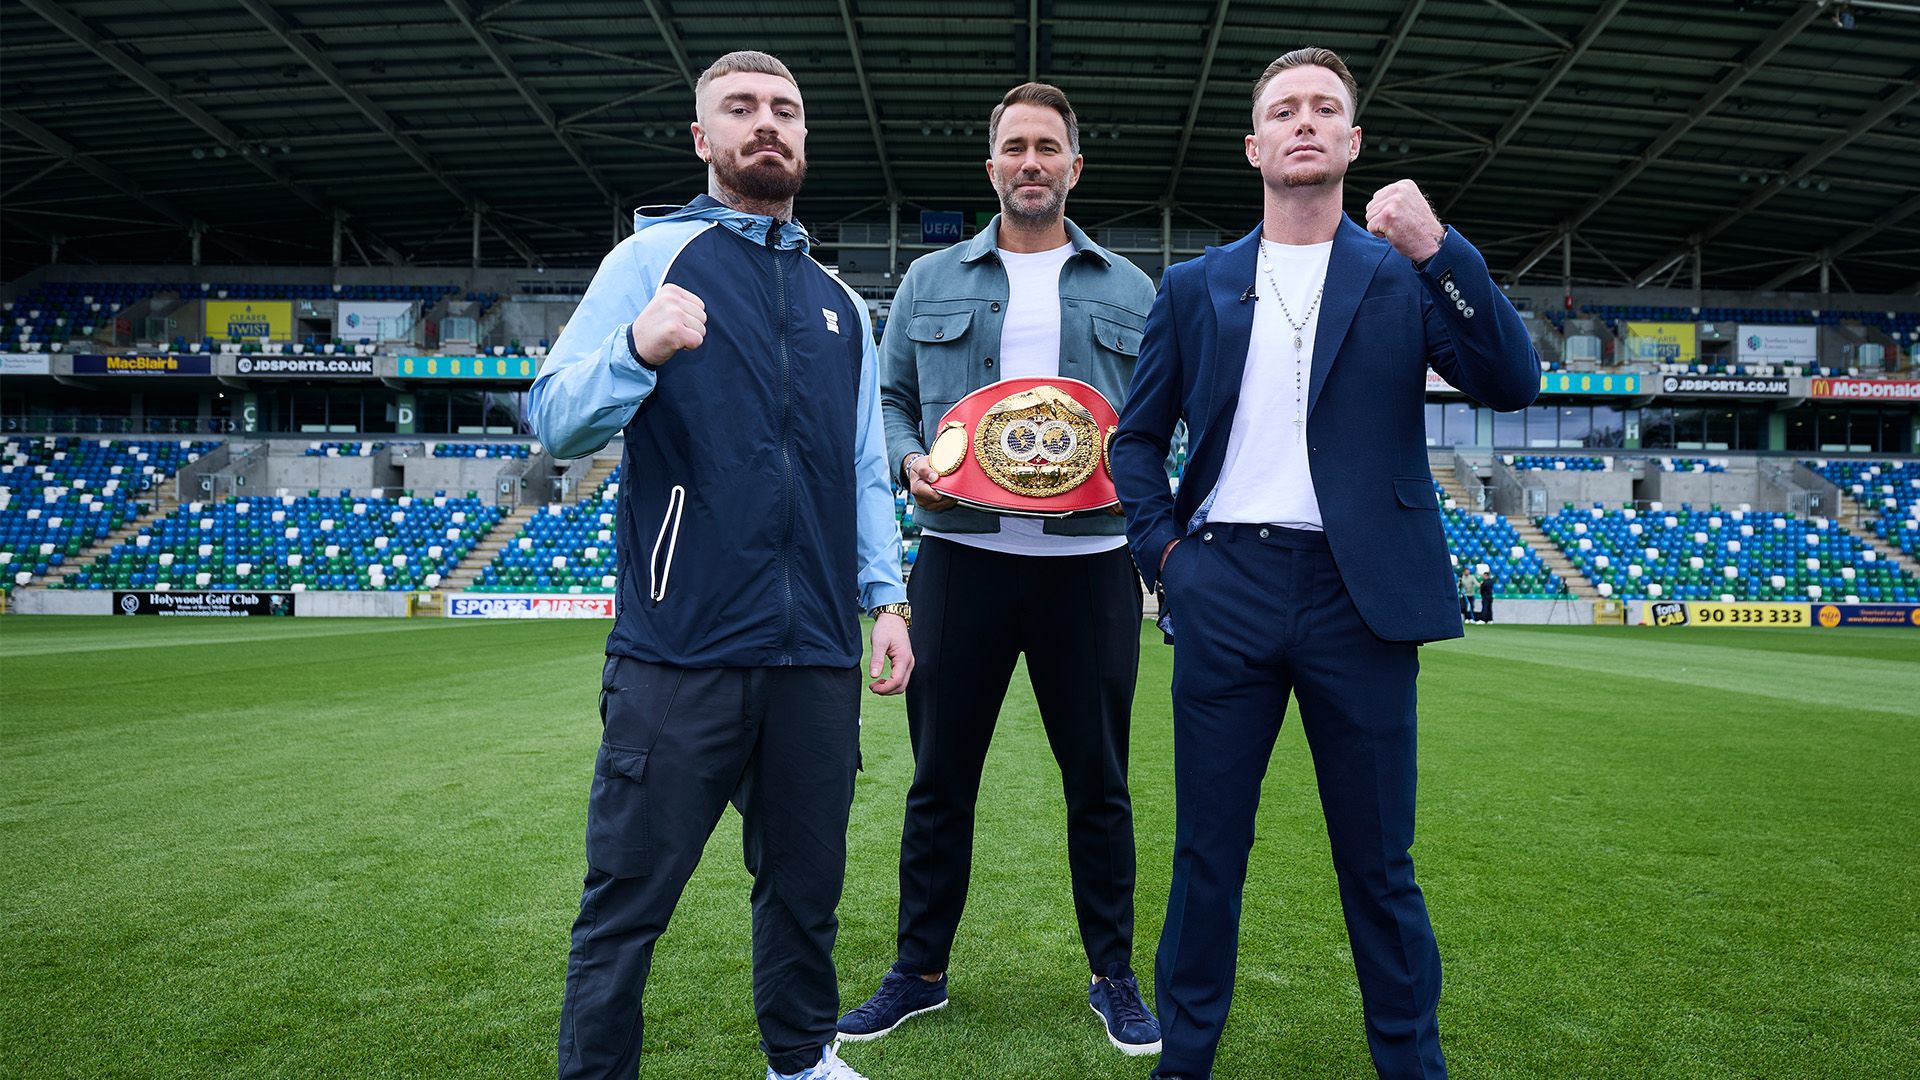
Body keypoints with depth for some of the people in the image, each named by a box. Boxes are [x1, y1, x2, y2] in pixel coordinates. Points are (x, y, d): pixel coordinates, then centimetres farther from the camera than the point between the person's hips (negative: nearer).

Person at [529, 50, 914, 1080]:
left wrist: (888, 597, 10)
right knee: (628, 897, 1)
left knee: (805, 882, 15)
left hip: (816, 655, 5)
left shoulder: (840, 304, 19)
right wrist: (637, 351, -25)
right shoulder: (651, 258, 5)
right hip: (681, 648, -4)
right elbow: (555, 417, -5)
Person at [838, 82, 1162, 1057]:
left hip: (1089, 561, 0)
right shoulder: (930, 283, 11)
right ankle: (919, 970, 25)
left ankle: (1114, 976, 24)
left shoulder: (1130, 292, 12)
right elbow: (889, 401, 12)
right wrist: (910, 461, -9)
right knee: (940, 777, 8)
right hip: (962, 554, 0)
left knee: (1098, 782, 7)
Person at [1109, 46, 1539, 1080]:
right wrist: (1163, 550, 2)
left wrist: (1438, 249, -14)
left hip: (1358, 593, -1)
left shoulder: (1405, 275, 8)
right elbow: (1135, 438, 15)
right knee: (1207, 848, 8)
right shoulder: (1195, 286, 12)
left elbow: (1514, 382, -5)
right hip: (1225, 591, 1)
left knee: (1378, 860, 8)